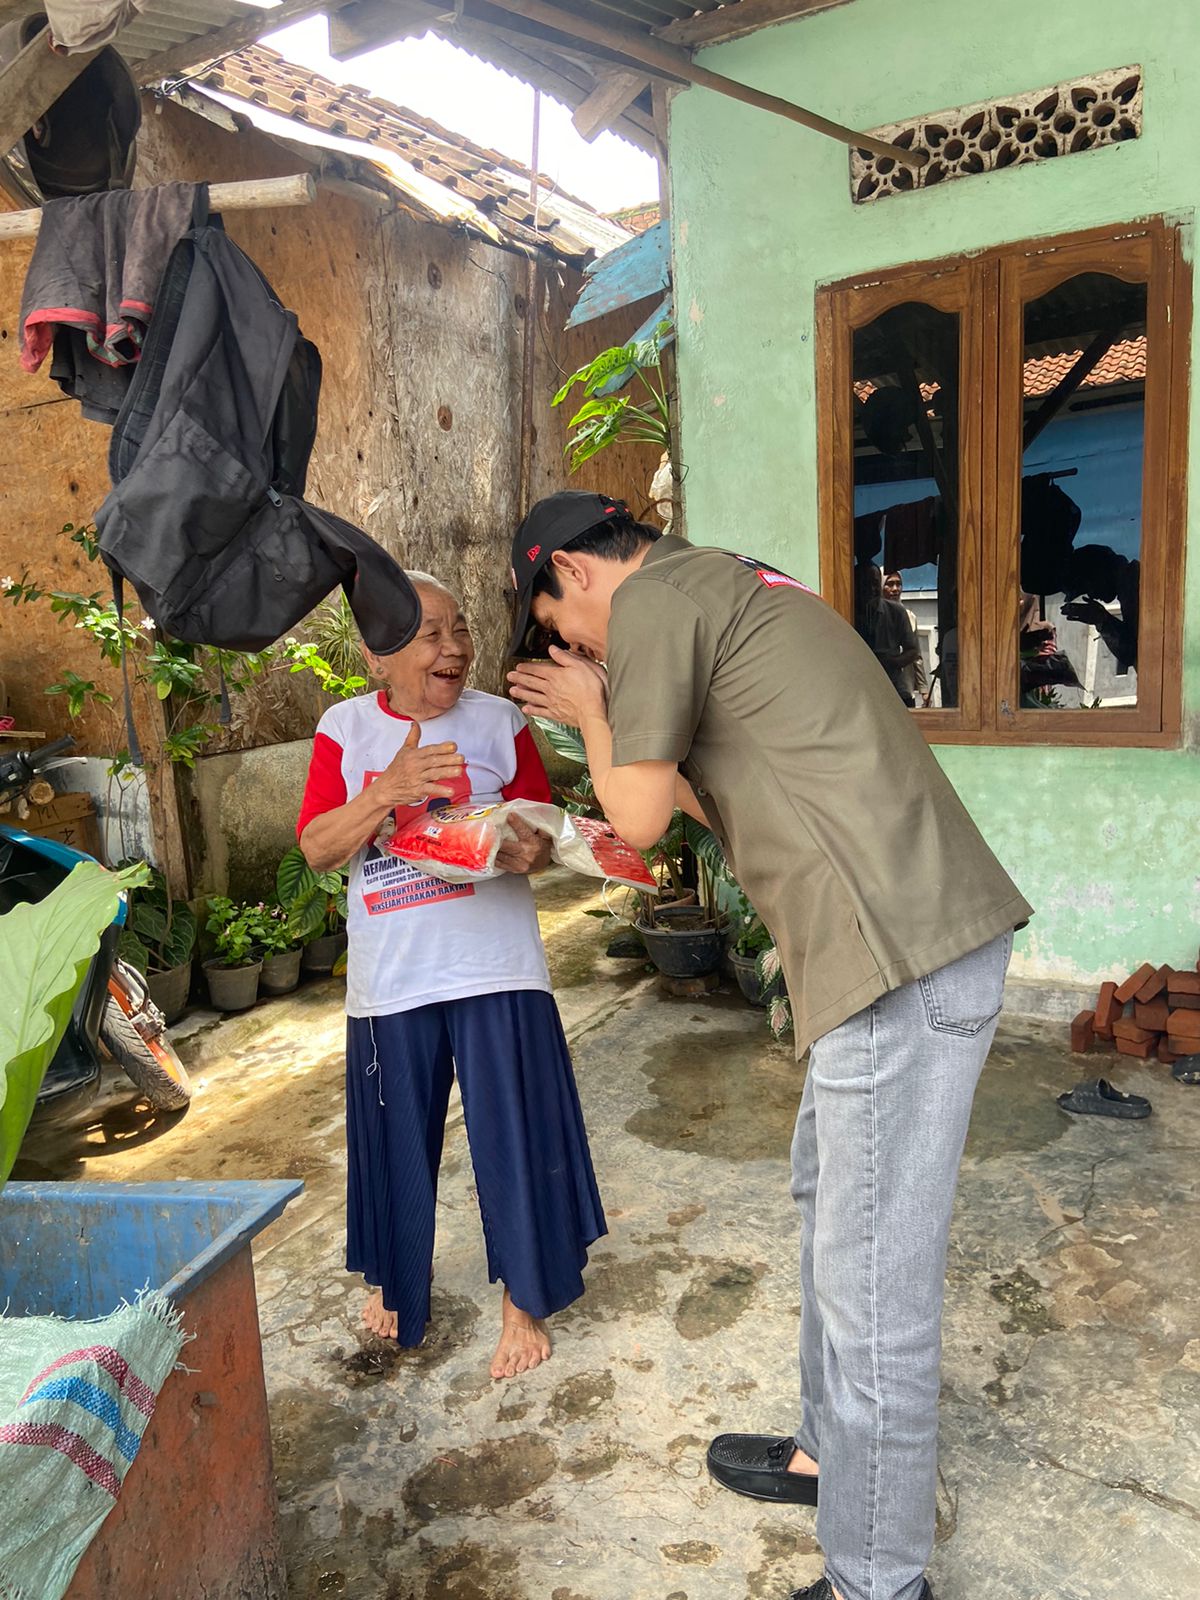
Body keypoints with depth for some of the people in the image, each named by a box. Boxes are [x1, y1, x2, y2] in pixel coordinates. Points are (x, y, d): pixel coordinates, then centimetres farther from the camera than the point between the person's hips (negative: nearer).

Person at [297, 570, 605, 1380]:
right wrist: (387, 791, -22)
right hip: (390, 973, 2)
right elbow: (317, 848, -6)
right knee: (398, 1137, 16)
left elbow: (543, 831, 3)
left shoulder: (501, 721, 0)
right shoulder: (346, 728, 1)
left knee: (513, 1130, 2)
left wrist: (532, 852, -20)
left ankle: (523, 1301, 23)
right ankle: (399, 1281, 42)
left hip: (495, 966, -1)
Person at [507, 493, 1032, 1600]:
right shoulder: (737, 590, 23)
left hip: (901, 960, -11)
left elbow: (640, 816, -6)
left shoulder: (655, 602, -6)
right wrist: (615, 717, 25)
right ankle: (834, 1451, 42)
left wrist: (595, 716, 11)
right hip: (923, 938, 11)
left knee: (873, 1274, 1)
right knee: (827, 1198, 23)